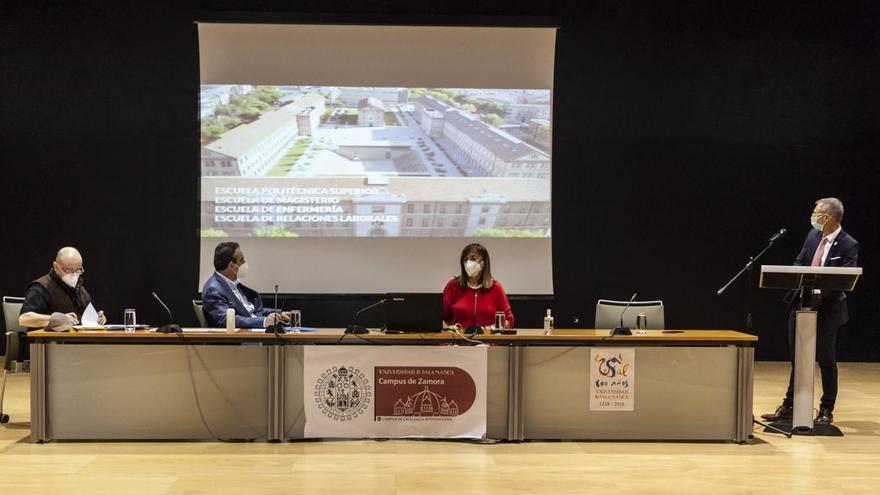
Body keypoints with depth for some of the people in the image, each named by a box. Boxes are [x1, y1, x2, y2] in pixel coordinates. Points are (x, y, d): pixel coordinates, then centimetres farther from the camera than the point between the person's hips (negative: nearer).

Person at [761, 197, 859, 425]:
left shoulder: (849, 245, -13)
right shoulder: (813, 235, 6)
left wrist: (821, 292, -29)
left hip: (826, 309, -6)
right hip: (802, 303, 6)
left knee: (826, 360, 6)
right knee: (796, 358, 12)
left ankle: (826, 410, 20)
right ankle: (788, 407, 21)